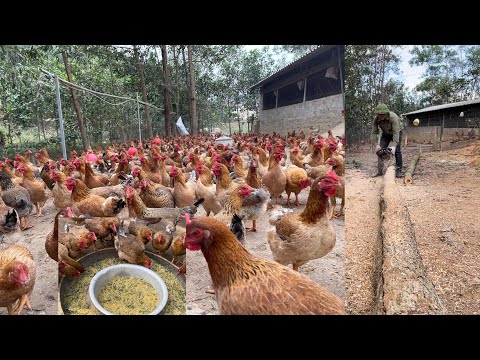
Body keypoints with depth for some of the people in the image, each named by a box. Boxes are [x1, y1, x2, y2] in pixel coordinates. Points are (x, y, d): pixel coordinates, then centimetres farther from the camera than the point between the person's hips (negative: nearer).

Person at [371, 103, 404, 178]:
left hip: (397, 131, -4)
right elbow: (374, 133, -22)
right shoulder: (376, 119, -26)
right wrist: (376, 145, -32)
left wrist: (394, 146, -49)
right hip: (386, 133, 4)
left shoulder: (393, 117, -38)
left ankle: (398, 170, -8)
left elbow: (396, 133, -41)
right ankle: (380, 171, -3)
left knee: (397, 150, -16)